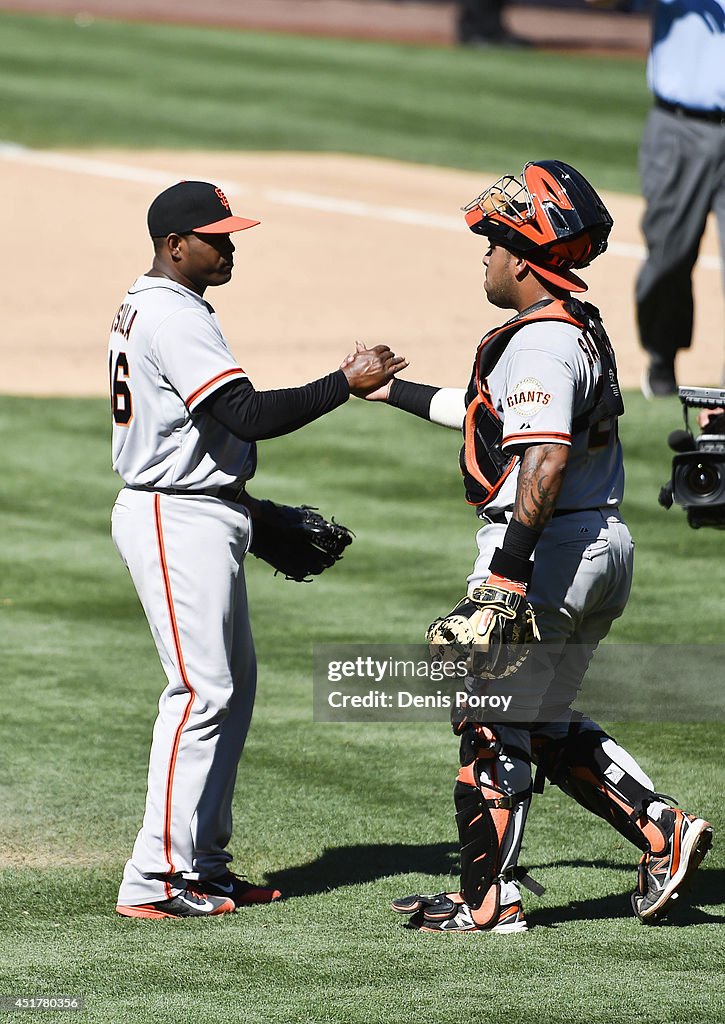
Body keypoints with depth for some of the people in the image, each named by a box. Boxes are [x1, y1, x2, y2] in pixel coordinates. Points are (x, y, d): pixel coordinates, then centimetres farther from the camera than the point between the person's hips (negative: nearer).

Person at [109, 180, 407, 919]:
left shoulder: (148, 309, 15)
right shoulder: (172, 317, -18)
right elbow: (249, 415, -27)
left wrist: (247, 509, 20)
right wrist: (347, 383, -26)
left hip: (201, 516, 11)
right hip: (174, 521, -11)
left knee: (232, 684, 13)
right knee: (201, 690, -11)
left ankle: (202, 861, 17)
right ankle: (156, 879, -11)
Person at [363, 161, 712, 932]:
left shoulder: (539, 343, -18)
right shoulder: (582, 327, 14)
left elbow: (544, 462, -29)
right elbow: (495, 412, 28)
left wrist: (506, 574, -31)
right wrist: (394, 391, 36)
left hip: (547, 551, -10)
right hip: (605, 547, 10)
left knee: (494, 724, 1)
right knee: (545, 726, 20)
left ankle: (490, 900, 6)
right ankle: (662, 830, 12)